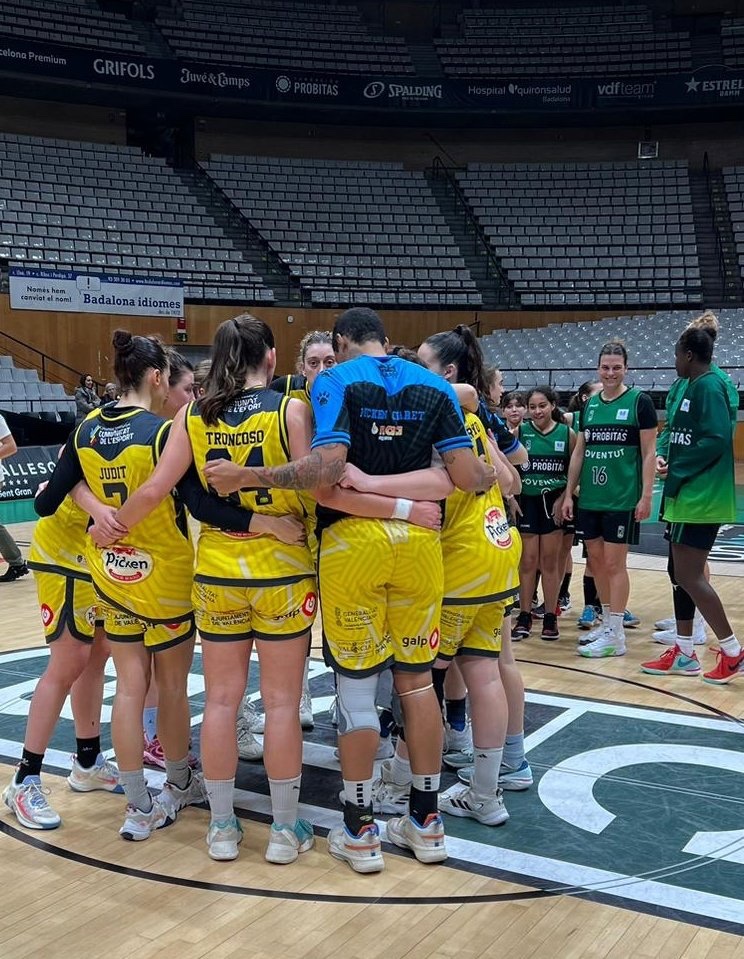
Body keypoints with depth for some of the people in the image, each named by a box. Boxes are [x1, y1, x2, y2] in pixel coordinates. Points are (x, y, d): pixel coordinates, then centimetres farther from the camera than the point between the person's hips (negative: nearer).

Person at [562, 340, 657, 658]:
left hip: (622, 497, -5)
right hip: (590, 497, 5)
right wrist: (569, 493, 10)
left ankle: (615, 636, 4)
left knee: (614, 563, -3)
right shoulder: (589, 405, 10)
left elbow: (649, 453, -6)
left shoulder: (639, 401, -4)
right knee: (596, 560, 10)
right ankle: (607, 622, 25)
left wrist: (646, 495, -12)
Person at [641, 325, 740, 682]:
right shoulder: (695, 386, 14)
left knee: (689, 576, -6)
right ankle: (684, 654, 20)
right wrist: (671, 464, 0)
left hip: (700, 498, -10)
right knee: (681, 573, 12)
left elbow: (717, 440, -23)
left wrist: (677, 473, -16)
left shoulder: (709, 386, -15)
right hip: (687, 495, 10)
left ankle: (732, 652, 5)